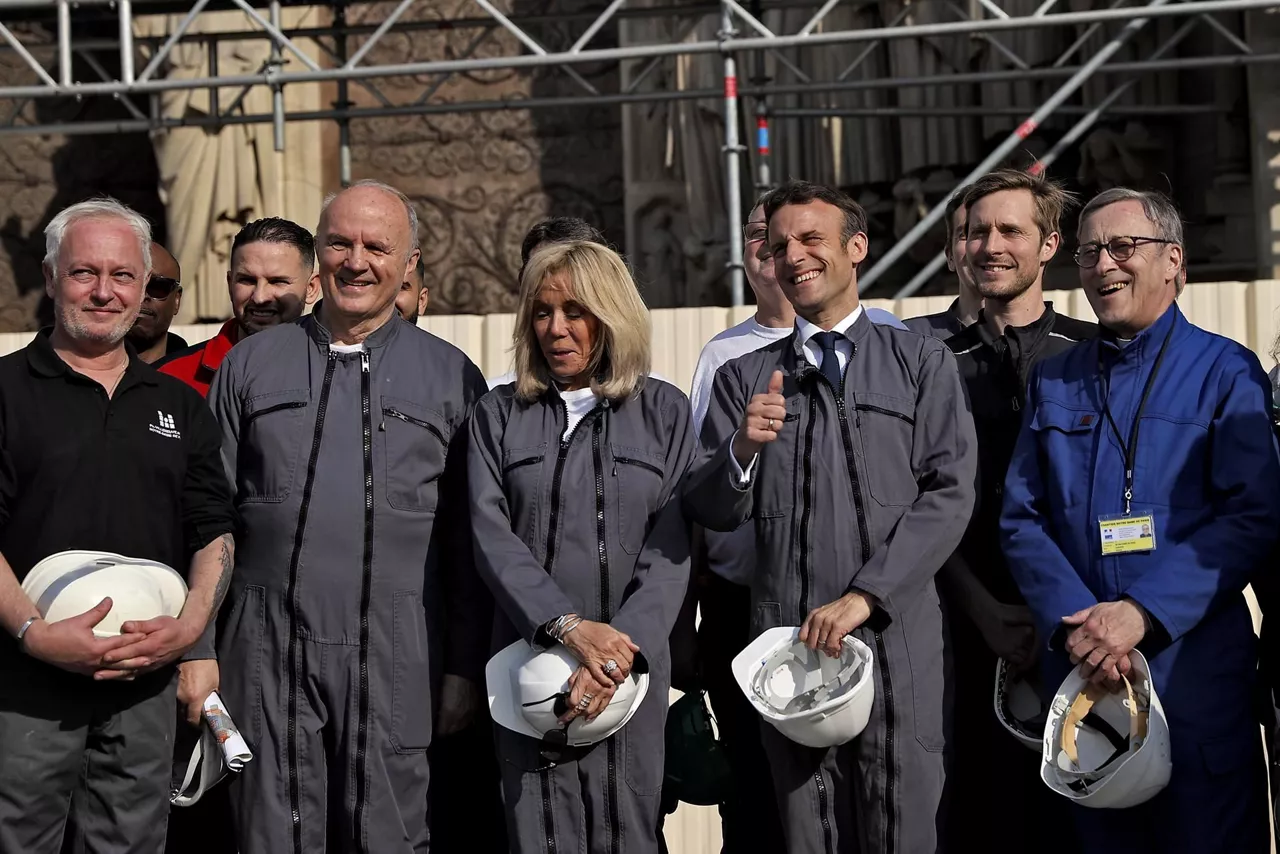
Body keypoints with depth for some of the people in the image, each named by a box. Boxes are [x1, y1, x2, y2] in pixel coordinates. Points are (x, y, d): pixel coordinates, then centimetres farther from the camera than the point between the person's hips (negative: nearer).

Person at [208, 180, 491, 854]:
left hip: (396, 659, -1)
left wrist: (465, 668, 2)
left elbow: (468, 542, 7)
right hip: (268, 649, 1)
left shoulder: (450, 376, 8)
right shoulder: (251, 364, 12)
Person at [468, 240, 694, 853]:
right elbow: (491, 536, -2)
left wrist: (619, 647, -15)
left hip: (630, 660, 0)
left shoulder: (664, 411, 7)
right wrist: (569, 627, -16)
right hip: (529, 661, 1)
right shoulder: (499, 414, 9)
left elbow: (670, 549, -2)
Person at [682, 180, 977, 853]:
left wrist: (863, 597, -11)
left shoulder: (922, 362, 9)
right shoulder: (744, 378, 14)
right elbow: (711, 512, 9)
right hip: (786, 641, 2)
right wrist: (743, 449, -13)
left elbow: (948, 495, -1)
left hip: (896, 639, -2)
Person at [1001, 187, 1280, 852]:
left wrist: (1142, 613, -19)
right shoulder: (1052, 382, 12)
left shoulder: (1226, 372, 0)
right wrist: (1072, 622, -12)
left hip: (1194, 667, -3)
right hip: (1080, 671, 3)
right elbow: (1021, 519, 6)